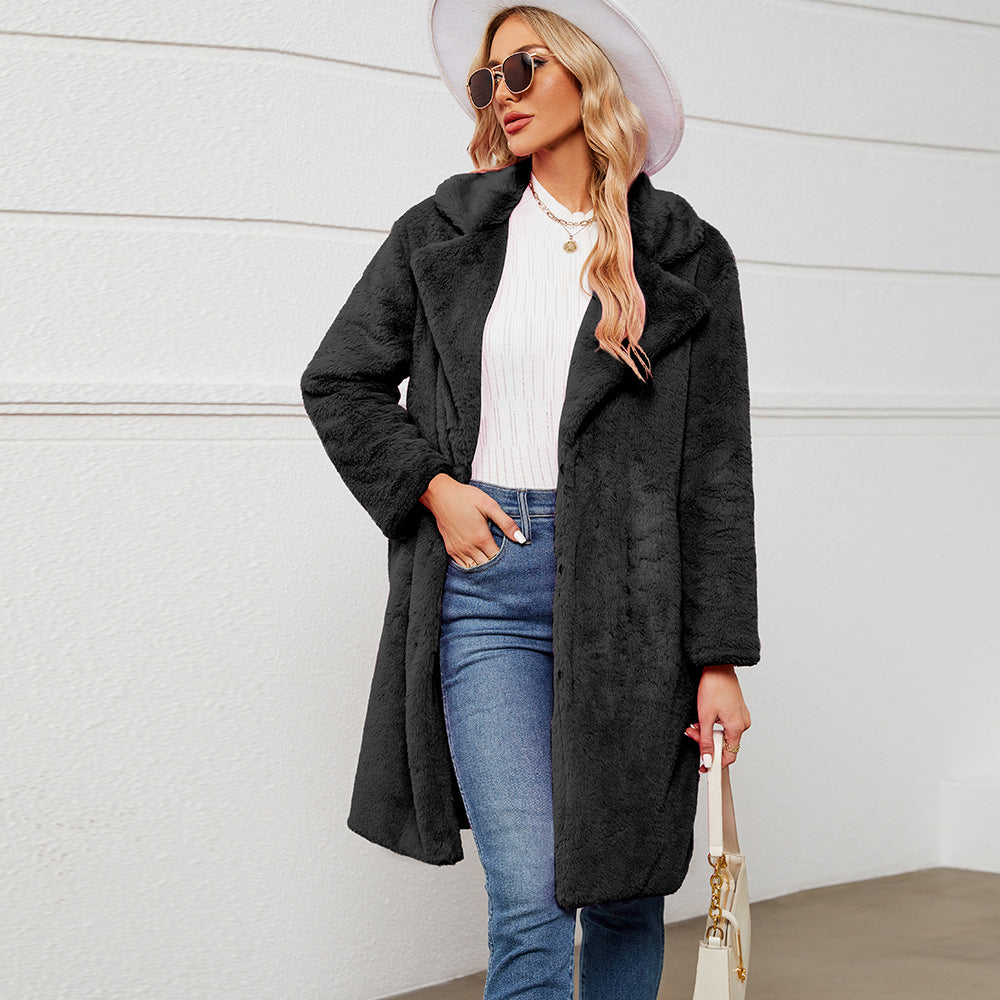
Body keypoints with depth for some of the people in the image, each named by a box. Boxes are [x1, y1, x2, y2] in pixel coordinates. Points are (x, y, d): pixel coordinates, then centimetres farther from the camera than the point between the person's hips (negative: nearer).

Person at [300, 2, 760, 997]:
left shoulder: (684, 259, 4)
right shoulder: (445, 233, 8)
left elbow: (716, 473, 2)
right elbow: (337, 383, 15)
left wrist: (720, 658, -2)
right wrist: (432, 487, -1)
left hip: (627, 588, 0)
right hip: (487, 586, 0)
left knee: (625, 895, 8)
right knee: (529, 901, -8)